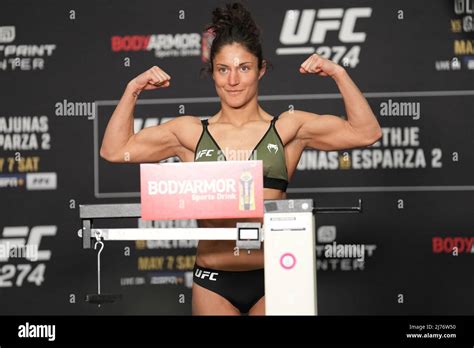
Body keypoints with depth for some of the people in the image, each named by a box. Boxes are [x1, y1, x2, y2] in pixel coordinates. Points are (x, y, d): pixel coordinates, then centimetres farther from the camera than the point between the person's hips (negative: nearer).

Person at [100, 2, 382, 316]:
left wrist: (339, 74, -3)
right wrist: (133, 91, 4)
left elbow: (366, 133, 1)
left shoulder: (288, 128, 5)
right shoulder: (191, 133, 8)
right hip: (214, 281, 1)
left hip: (271, 280, -1)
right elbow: (114, 150, 9)